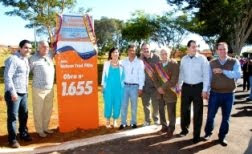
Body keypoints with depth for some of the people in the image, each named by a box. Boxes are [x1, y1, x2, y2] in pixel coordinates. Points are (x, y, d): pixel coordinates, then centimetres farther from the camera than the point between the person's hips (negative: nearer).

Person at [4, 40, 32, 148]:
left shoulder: (26, 60, 13)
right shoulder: (13, 59, -14)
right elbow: (7, 76, -19)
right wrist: (13, 92, -21)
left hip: (23, 93, 8)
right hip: (13, 93, -8)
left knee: (24, 114, 17)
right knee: (13, 116, 1)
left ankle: (23, 134, 33)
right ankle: (12, 139, 12)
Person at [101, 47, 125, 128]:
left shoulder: (121, 64, 4)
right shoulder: (106, 63, 3)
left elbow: (123, 75, 9)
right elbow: (104, 75, 6)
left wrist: (123, 85, 4)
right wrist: (102, 85, 3)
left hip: (119, 87, 1)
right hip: (109, 87, -1)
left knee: (117, 104, 5)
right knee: (108, 103, 0)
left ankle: (115, 121, 20)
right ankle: (108, 121, 15)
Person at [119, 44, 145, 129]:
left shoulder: (139, 62, -1)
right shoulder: (124, 61, 5)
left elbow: (141, 75, -2)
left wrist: (140, 87, -5)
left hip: (134, 86, -1)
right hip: (125, 85, 2)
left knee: (134, 105, 8)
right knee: (123, 105, 4)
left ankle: (133, 122, 21)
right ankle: (123, 123, 14)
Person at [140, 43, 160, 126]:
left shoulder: (156, 57, -4)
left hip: (155, 84, -1)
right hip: (145, 85, 1)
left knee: (156, 104, 10)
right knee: (146, 104, 11)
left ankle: (156, 118, 31)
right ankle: (147, 120, 27)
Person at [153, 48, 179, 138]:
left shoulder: (174, 64, -8)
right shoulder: (158, 65, 9)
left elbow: (174, 80, -17)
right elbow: (155, 78, 8)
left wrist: (163, 87, -17)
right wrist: (158, 87, -9)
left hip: (170, 92, -5)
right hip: (160, 93, 5)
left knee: (171, 112, 3)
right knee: (161, 110, 12)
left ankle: (170, 130, 20)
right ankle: (164, 126, 31)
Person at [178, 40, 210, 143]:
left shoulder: (202, 58, -6)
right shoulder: (183, 59, 5)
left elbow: (206, 75, -7)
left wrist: (205, 90, -12)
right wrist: (179, 86, 12)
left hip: (198, 87, -3)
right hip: (186, 87, 3)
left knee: (198, 111, 5)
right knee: (184, 109, 13)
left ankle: (196, 134, 19)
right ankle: (184, 129, 33)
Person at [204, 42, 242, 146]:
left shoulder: (234, 62, -2)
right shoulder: (212, 63, 2)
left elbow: (238, 75, -18)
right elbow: (208, 77, 5)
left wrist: (223, 71, -27)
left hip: (228, 94, 0)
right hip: (215, 93, 1)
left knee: (226, 117, 11)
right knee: (210, 115, 8)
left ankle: (222, 137, 26)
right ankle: (208, 133, 29)